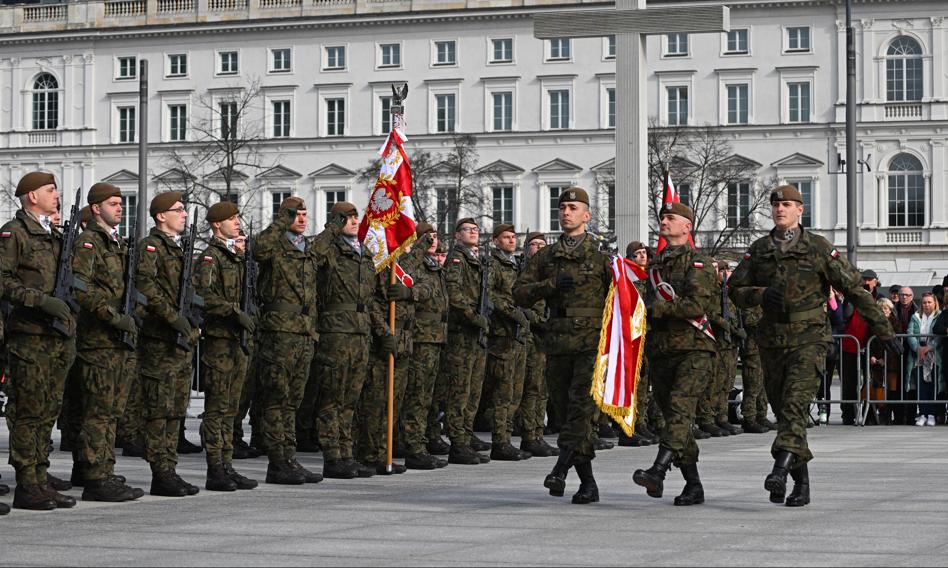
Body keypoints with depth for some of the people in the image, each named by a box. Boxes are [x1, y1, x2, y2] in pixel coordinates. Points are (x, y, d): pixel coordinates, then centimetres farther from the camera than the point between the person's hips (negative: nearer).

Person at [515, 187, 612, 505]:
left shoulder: (601, 255, 6)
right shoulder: (545, 257, 14)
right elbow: (520, 294, 7)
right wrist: (552, 284, -8)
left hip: (592, 343, -4)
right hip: (558, 344, 4)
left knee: (580, 406, -19)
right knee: (566, 410, 5)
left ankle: (561, 469, -24)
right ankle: (588, 482, 11)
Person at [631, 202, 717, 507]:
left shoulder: (698, 264, -3)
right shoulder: (655, 265, 20)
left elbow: (699, 305, -17)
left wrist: (660, 308, -12)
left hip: (694, 348, -7)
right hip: (661, 350, 7)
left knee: (680, 406, -23)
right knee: (672, 414, 6)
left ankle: (658, 471, -38)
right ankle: (693, 485, 13)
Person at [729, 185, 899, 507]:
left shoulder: (818, 248, 0)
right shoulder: (758, 250, 9)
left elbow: (855, 289, 2)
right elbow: (736, 290, 10)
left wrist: (883, 331, 1)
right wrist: (762, 294, -12)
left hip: (809, 338, -4)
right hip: (772, 340, 4)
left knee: (795, 402, -22)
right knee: (782, 409, 8)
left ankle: (780, 470, -35)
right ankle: (801, 482, 19)